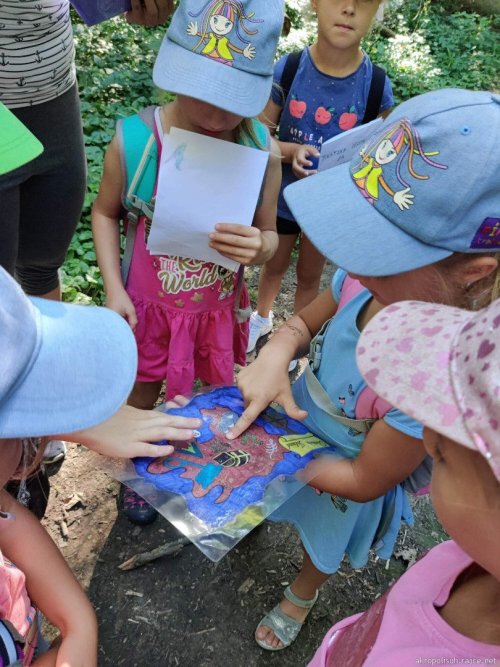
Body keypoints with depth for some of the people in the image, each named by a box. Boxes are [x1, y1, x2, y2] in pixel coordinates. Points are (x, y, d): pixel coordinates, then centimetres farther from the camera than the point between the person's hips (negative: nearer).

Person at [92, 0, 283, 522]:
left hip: (219, 308, 1)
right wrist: (113, 289, -14)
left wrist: (258, 247, -32)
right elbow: (105, 213, -6)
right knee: (145, 393, 24)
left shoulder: (261, 152, -20)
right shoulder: (133, 140, -23)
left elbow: (268, 234, -8)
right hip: (150, 306, 0)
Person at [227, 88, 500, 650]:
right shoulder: (378, 273, -29)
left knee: (320, 546, 30)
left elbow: (363, 482, -28)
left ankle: (301, 596, 65)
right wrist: (273, 356, -28)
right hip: (294, 424, 4)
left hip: (343, 480, -4)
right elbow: (305, 320, -8)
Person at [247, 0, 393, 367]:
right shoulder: (288, 69, -19)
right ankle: (262, 317, 54)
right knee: (275, 265, 24)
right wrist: (292, 150, -28)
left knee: (310, 275, 20)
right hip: (283, 197, 0)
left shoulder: (376, 86, -18)